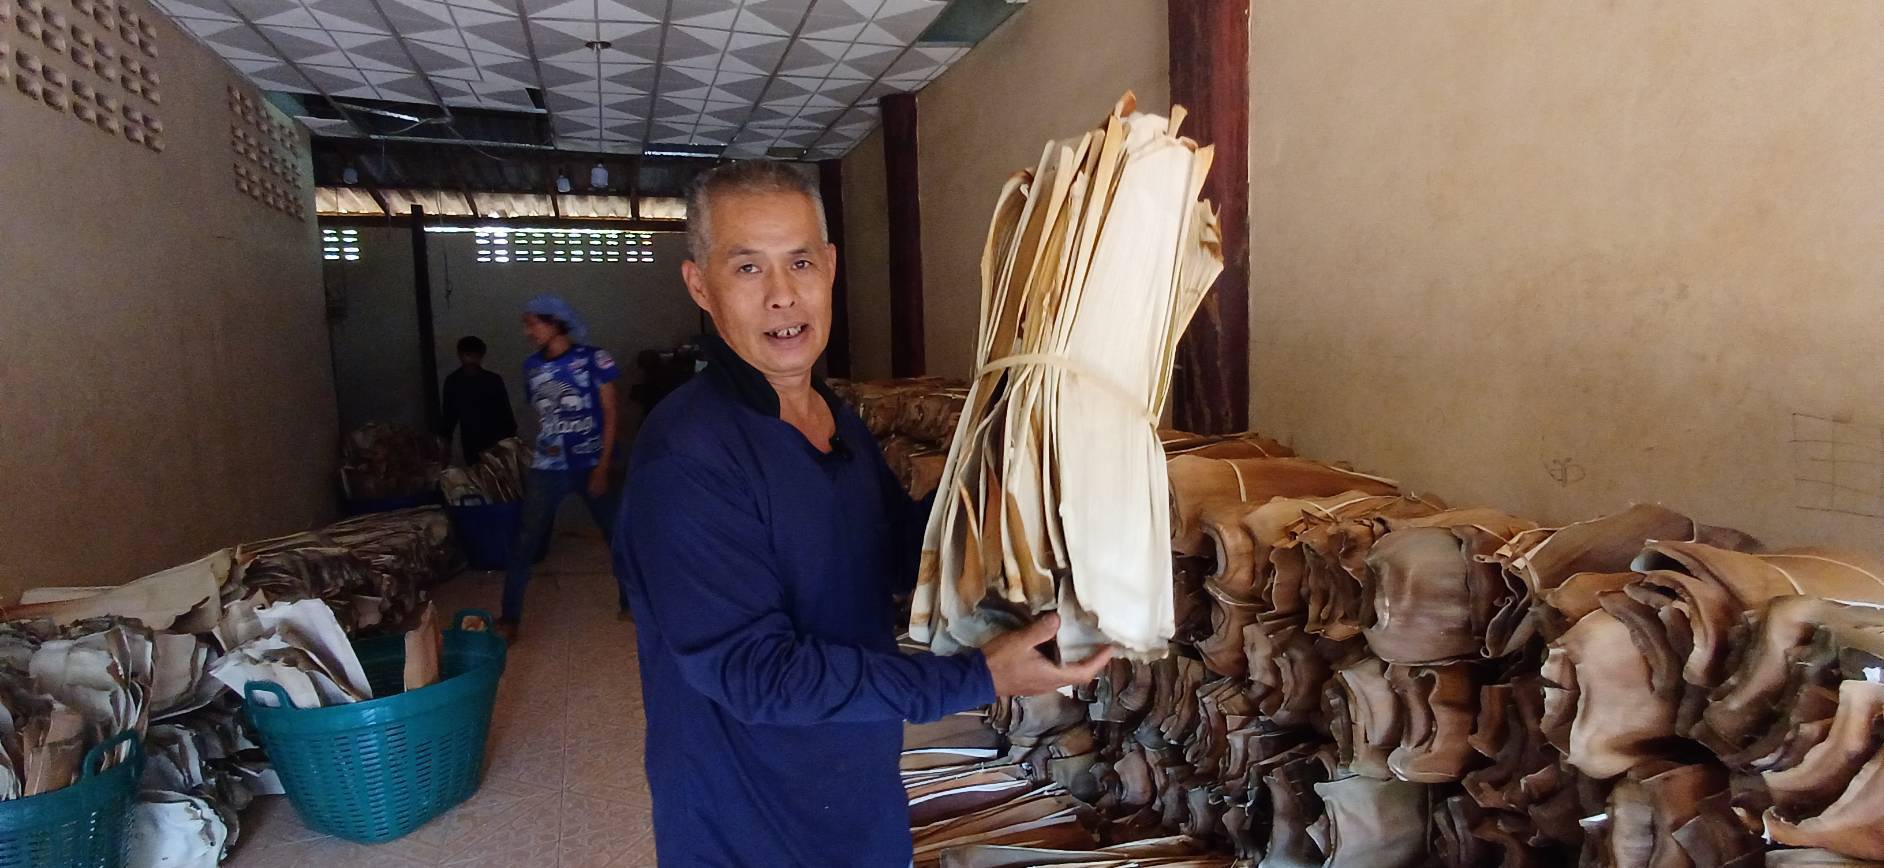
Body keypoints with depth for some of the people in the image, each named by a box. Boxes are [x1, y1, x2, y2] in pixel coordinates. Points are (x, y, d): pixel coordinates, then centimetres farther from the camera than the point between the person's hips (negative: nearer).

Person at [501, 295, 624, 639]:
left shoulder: (593, 359, -9)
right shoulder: (532, 365, 4)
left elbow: (610, 415, -8)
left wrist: (602, 467, -12)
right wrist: (543, 446, 2)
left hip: (590, 465, -2)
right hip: (547, 469, 2)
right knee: (526, 543, 0)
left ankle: (630, 602, 26)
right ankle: (510, 617, 12)